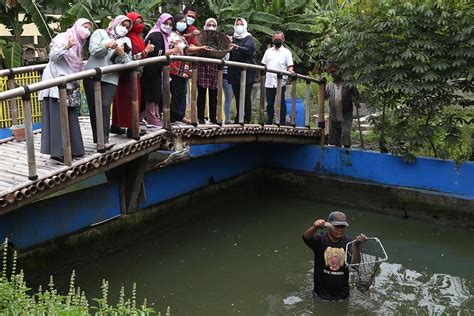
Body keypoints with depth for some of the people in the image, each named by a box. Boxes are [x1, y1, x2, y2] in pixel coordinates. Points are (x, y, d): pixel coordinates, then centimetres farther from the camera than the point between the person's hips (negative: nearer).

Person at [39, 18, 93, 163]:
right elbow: (53, 56, -19)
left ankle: (71, 149, 13)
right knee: (58, 117, -9)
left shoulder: (78, 44, 16)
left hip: (68, 84, 9)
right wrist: (66, 46, -29)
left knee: (70, 117, 7)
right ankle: (57, 152, -9)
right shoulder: (63, 38, -7)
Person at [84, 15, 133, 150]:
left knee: (105, 106, -14)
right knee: (94, 107, 1)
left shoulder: (126, 41, 17)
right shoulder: (100, 33, 12)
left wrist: (121, 54, -13)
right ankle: (98, 138, 9)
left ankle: (103, 139, -19)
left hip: (110, 78, 0)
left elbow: (127, 63, 7)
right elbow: (93, 49, -6)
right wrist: (106, 45, -22)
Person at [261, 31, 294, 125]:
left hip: (280, 82, -3)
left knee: (281, 103, 0)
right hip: (269, 82, 3)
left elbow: (290, 66, -1)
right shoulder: (268, 51, 16)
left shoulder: (286, 52, 5)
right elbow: (263, 65, 16)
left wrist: (290, 71, -22)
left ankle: (282, 122, 6)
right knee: (270, 103, 8)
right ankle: (269, 122, 17)